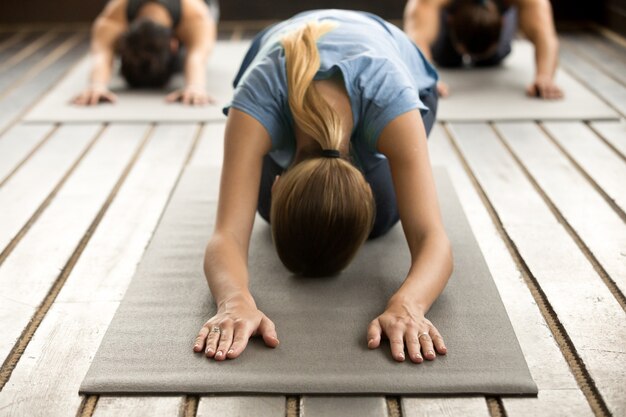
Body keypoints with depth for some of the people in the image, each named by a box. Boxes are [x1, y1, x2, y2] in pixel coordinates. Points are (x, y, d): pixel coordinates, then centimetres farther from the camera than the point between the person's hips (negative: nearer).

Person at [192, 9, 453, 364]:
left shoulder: (391, 98, -47)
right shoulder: (259, 96, -45)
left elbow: (432, 238, -52)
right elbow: (229, 234, -51)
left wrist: (407, 306, -72)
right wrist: (236, 302, -71)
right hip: (282, 81, 1)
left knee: (379, 218, -11)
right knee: (273, 209, -7)